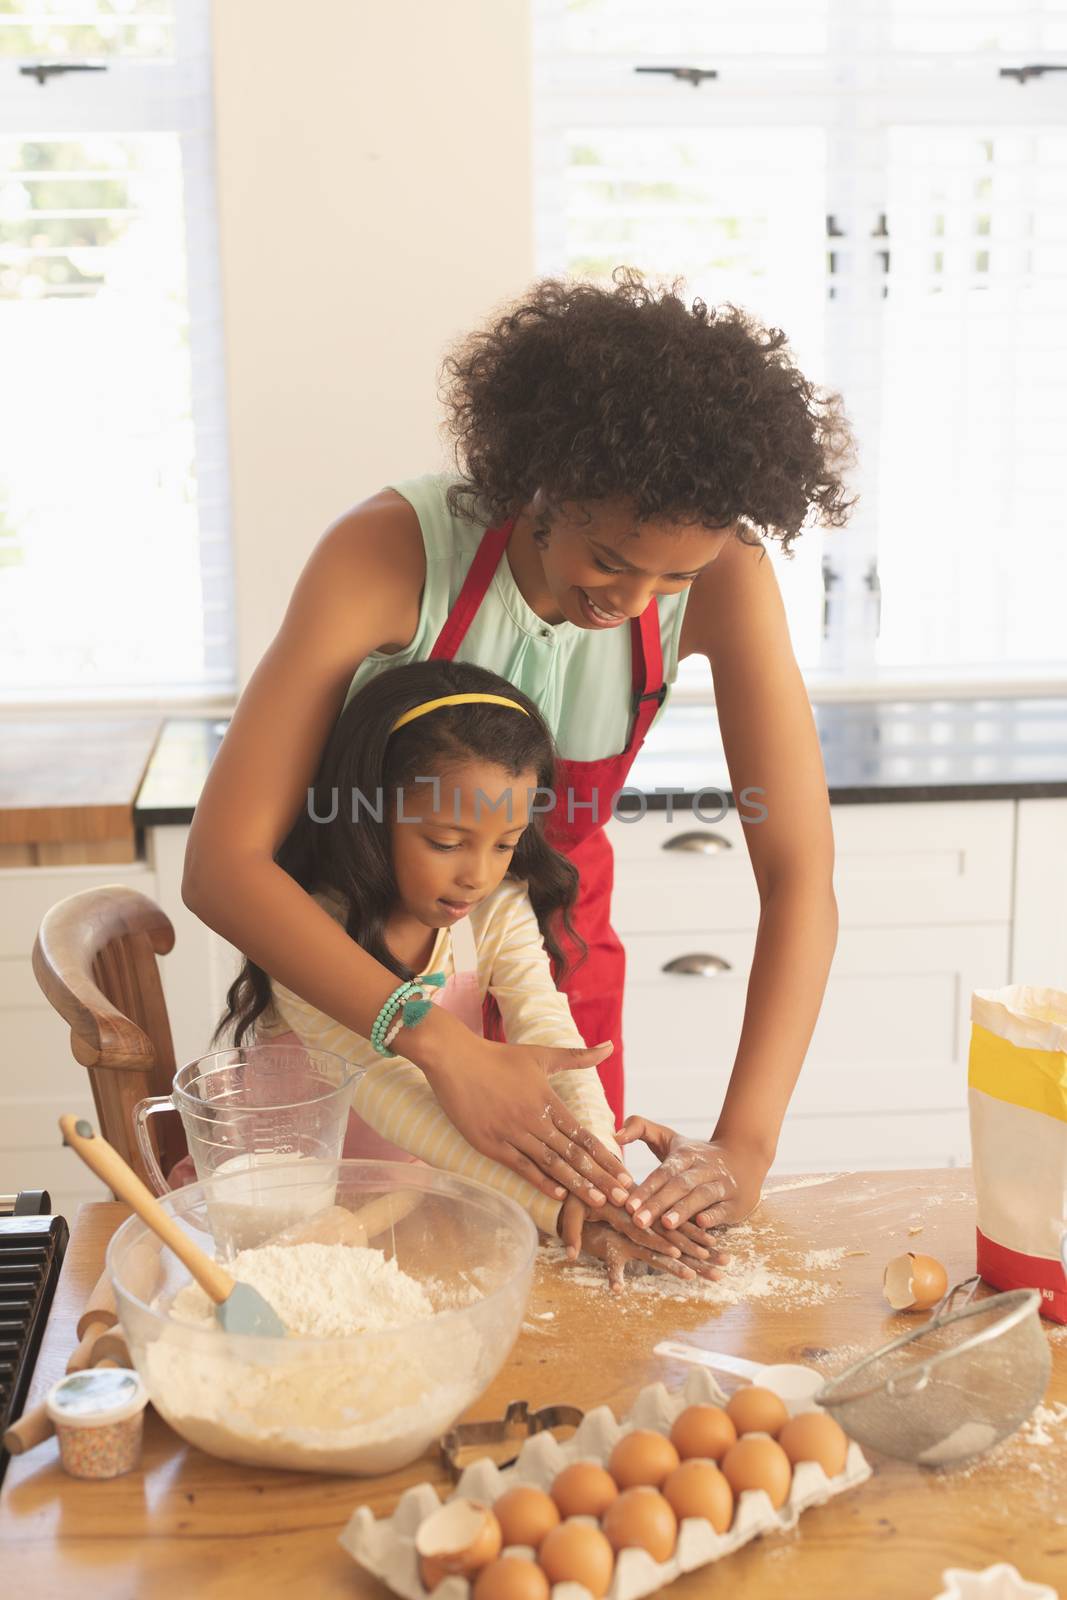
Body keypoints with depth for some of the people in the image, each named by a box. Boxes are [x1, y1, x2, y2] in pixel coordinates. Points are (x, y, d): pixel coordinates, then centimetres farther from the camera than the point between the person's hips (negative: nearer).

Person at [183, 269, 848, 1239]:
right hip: (359, 966, -2)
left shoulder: (722, 575, -25)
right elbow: (221, 863, -35)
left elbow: (800, 875, -26)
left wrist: (743, 1147, -38)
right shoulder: (392, 554, -33)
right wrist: (447, 1050, -44)